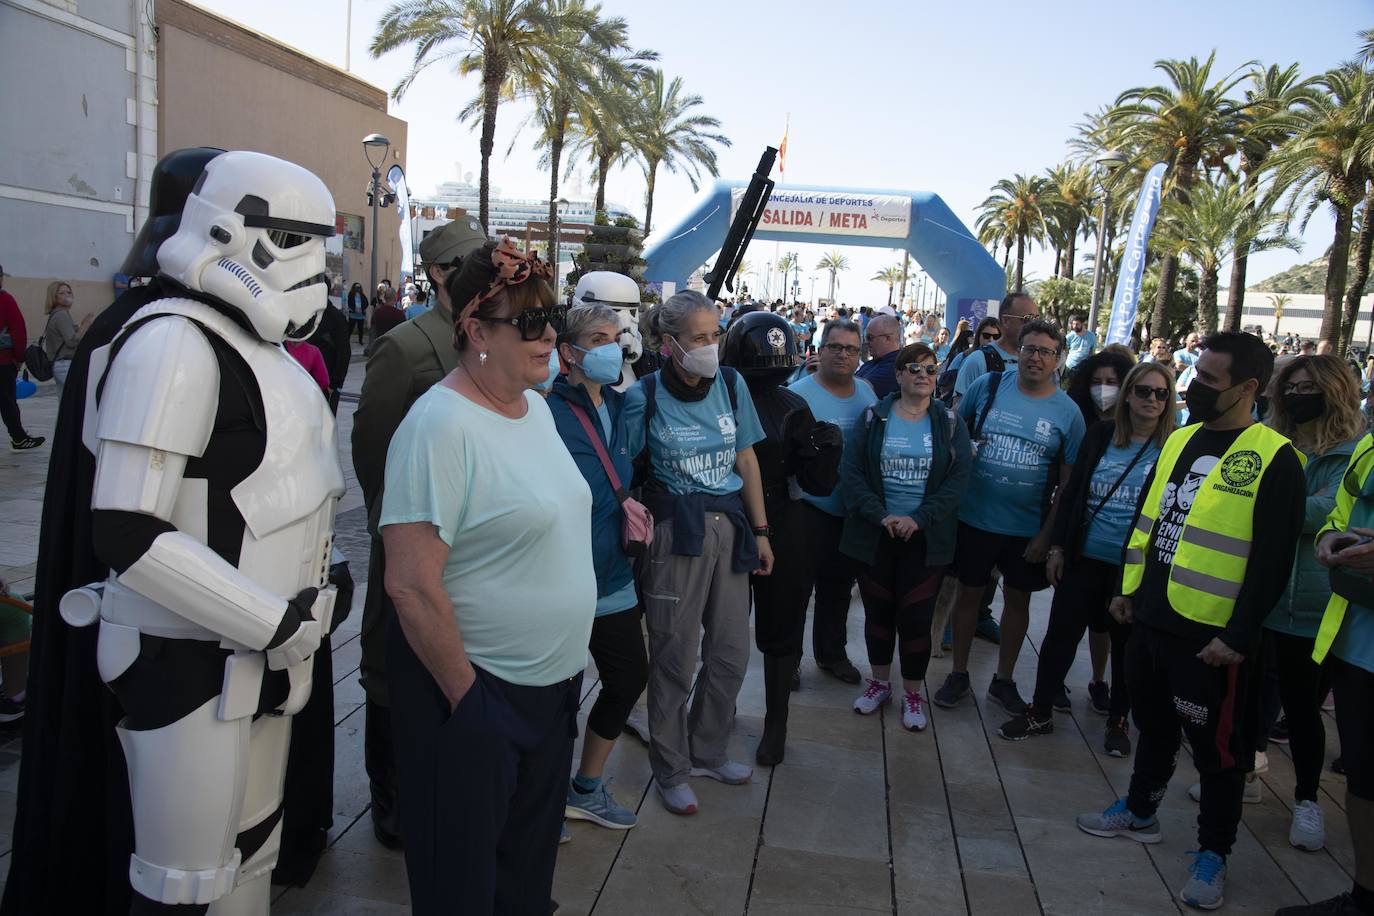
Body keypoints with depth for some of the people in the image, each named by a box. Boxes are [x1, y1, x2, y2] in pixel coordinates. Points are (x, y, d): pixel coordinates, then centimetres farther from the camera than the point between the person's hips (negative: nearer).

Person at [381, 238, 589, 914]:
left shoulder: (536, 408, 6)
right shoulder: (442, 424, -21)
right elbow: (411, 585, -24)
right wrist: (466, 698, -18)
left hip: (552, 683, 8)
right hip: (474, 693, -7)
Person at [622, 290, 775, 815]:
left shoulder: (731, 384, 1)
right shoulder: (643, 397, -10)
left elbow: (746, 460, 7)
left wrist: (760, 531, 8)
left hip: (729, 526, 5)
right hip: (675, 531, -4)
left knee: (731, 653, 12)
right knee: (675, 658, 5)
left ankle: (707, 752, 35)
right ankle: (671, 770, 26)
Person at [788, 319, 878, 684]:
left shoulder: (867, 393, 5)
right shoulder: (798, 394, -13)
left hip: (853, 510, 6)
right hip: (809, 509, -5)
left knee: (839, 585, 18)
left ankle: (832, 653, 35)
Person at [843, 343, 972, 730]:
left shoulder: (949, 424, 3)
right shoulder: (873, 418, 1)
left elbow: (957, 480, -5)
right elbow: (852, 473, -6)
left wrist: (918, 519, -16)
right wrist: (882, 515, -17)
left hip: (925, 538, 0)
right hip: (875, 535, 1)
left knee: (916, 618, 1)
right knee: (877, 612, 12)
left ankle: (913, 694, 20)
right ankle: (880, 682, 32)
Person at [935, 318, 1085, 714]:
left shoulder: (1068, 412, -4)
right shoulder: (987, 385, -5)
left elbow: (1068, 482, -2)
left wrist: (1047, 533, -6)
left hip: (1028, 529, 1)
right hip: (974, 518, 0)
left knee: (1018, 599, 13)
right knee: (969, 592, 10)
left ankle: (1003, 680, 31)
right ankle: (958, 674, 27)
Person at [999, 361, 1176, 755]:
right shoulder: (1100, 435, 1)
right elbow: (1071, 492, 5)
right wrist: (1057, 547, 2)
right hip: (1085, 557, 2)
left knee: (1125, 641, 12)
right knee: (1061, 633, 7)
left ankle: (1118, 719, 30)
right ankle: (1040, 712, 21)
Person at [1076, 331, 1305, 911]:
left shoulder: (1273, 459, -13)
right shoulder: (1181, 439, 8)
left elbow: (1272, 560, -15)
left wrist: (1237, 637, -16)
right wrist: (1129, 588, 16)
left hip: (1211, 635, -6)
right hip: (1152, 619, 7)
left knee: (1218, 745, 9)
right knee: (1154, 724, 22)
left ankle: (1213, 853, 25)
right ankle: (1139, 813, 41)